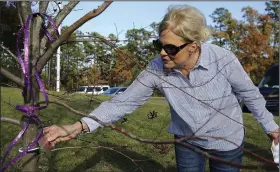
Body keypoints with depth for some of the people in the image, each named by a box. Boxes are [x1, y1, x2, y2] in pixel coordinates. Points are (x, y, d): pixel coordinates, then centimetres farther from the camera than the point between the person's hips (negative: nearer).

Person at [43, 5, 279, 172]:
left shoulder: (223, 59, -28)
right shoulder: (157, 69, -24)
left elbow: (249, 93, -11)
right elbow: (125, 101, -24)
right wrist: (79, 126, -34)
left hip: (228, 141, -1)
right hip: (188, 142, 1)